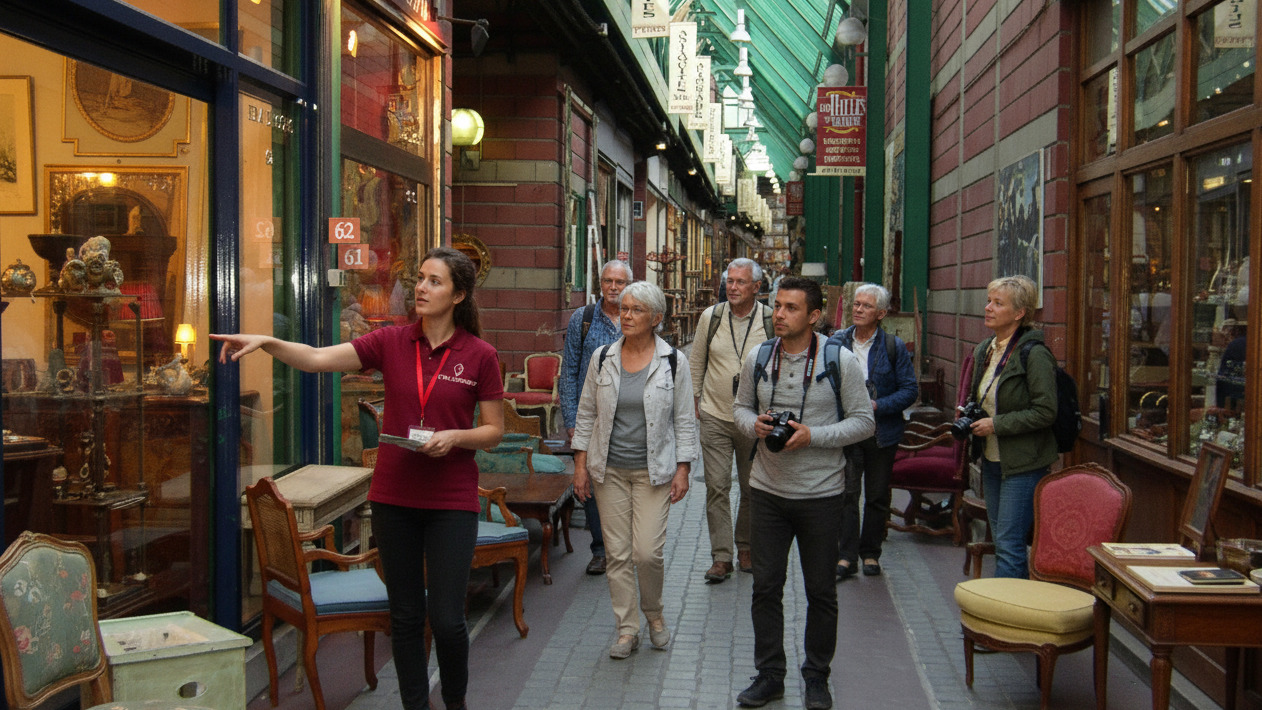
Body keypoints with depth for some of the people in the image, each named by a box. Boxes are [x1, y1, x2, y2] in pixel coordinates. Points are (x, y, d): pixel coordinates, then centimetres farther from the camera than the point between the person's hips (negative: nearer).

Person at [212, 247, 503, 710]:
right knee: (405, 615, 11)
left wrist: (454, 436, -17)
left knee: (446, 618, -2)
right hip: (394, 497, 2)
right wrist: (266, 342, -25)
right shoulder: (392, 342, 1)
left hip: (452, 501, -2)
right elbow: (318, 359, -9)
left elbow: (494, 431, 2)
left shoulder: (479, 355, -4)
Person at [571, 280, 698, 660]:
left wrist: (682, 469, -4)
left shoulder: (674, 361, -2)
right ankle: (627, 629, 17)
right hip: (609, 469, 2)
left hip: (653, 470, -2)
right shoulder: (602, 358, 3)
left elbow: (685, 420, 1)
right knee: (617, 553, 4)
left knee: (648, 552, -7)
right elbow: (586, 414, 8)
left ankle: (654, 614, 21)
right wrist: (580, 464, 3)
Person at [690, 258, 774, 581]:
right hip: (715, 417, 1)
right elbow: (696, 362, 11)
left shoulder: (772, 321, -4)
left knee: (752, 488, 10)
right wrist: (695, 400, 11)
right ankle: (721, 557, 3)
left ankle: (746, 548, 28)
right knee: (717, 486, -3)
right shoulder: (710, 317, 0)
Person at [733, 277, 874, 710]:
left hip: (820, 493, -2)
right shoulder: (757, 359, 2)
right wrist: (754, 425, -9)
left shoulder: (841, 360, -8)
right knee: (765, 585, 7)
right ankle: (769, 674, 22)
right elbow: (741, 407, 14)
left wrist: (812, 436, -18)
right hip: (767, 490, 3)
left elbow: (864, 421, -6)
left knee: (821, 591, 9)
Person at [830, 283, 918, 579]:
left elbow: (910, 390, -3)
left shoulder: (894, 346, -2)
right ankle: (846, 556, 1)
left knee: (877, 496, 9)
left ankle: (870, 553, 22)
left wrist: (877, 406, -15)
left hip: (882, 432, 0)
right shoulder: (837, 342, 3)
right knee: (846, 493, -5)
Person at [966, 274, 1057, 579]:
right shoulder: (985, 350, 11)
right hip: (992, 460, 9)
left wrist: (996, 425, -18)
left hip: (1024, 464, -9)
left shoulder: (1034, 354, -15)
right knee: (1001, 542, 13)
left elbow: (1045, 412, -19)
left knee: (1009, 545, -7)